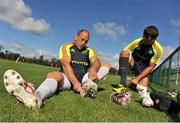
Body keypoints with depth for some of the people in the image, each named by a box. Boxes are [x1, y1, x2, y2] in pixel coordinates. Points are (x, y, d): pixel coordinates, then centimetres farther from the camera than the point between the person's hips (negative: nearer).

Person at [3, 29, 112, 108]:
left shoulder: (89, 51, 12)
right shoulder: (66, 47, 4)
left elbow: (97, 62, -5)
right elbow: (66, 65, -13)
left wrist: (92, 69, -30)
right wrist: (75, 82, -27)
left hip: (83, 78, 3)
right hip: (68, 78, -3)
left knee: (107, 65, -7)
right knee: (52, 75, -34)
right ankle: (36, 97, -67)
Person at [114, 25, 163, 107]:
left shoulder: (158, 49, -19)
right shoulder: (137, 42, -18)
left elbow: (151, 67, -19)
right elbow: (124, 53, -15)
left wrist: (137, 78, -28)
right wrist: (121, 67, -31)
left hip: (144, 67, 1)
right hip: (133, 62, 0)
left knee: (144, 78, -30)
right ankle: (123, 84, -36)